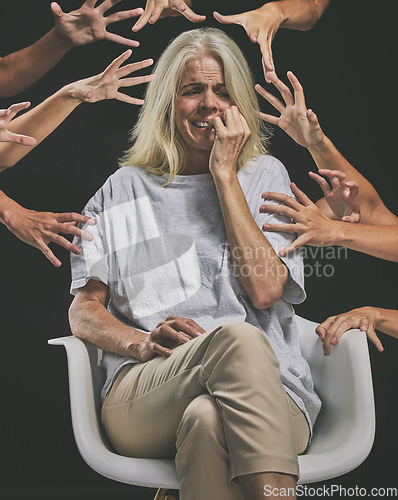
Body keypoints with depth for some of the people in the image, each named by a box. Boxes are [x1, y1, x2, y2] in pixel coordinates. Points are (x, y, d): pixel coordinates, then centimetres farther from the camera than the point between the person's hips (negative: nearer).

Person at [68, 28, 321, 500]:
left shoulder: (264, 175, 17)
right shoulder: (124, 190, 19)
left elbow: (265, 289, -1)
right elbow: (82, 310, 12)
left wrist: (224, 173, 3)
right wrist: (141, 343, -10)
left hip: (267, 396, 0)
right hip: (139, 400, 0)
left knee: (208, 420, -38)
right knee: (239, 338, -34)